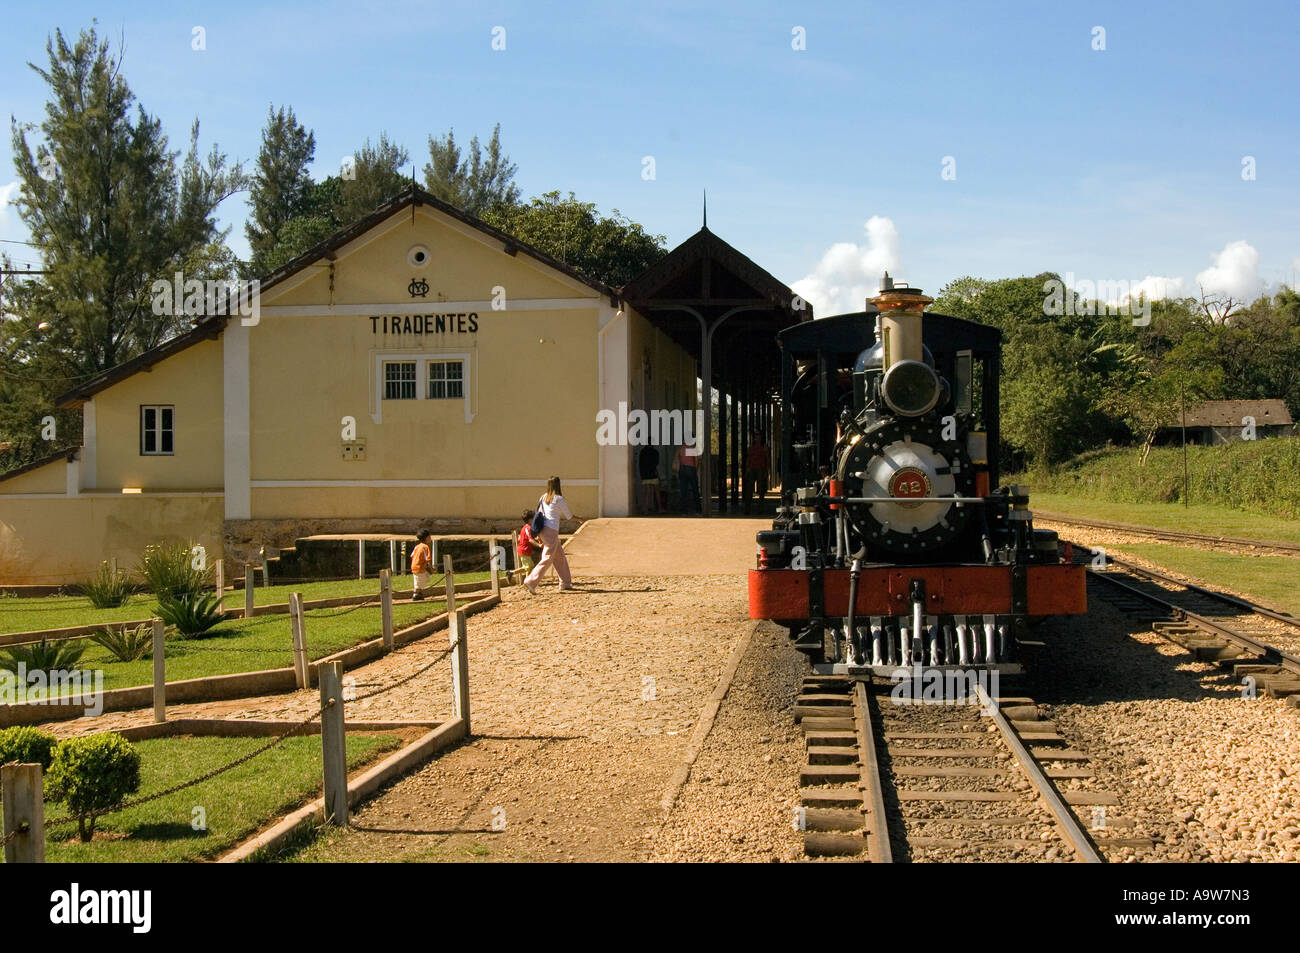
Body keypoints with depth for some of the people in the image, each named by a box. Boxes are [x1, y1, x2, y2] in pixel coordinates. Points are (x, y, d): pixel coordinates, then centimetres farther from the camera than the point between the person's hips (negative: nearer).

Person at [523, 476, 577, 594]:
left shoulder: (543, 498, 12)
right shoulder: (559, 499, -8)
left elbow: (540, 516, 14)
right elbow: (568, 516, 1)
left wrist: (540, 538, 18)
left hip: (544, 530, 8)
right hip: (552, 531, -8)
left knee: (560, 556, 18)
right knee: (547, 559, -7)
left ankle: (565, 583, 23)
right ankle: (531, 582, -16)